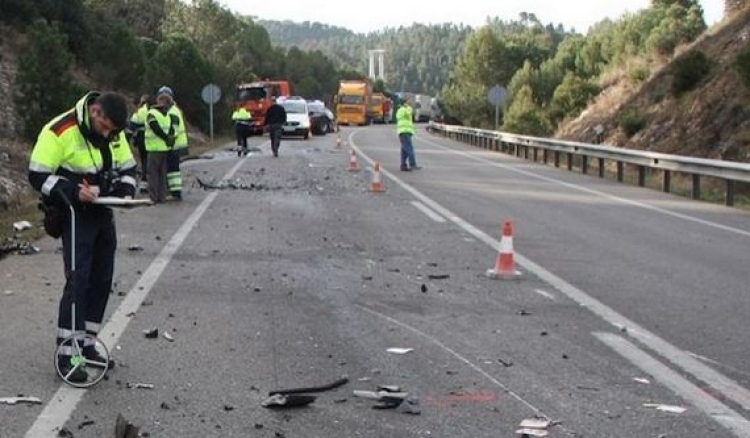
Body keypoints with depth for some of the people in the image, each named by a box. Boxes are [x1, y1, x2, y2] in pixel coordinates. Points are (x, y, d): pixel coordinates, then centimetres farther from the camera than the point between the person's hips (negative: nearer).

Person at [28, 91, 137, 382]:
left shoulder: (114, 133, 1)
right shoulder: (60, 131, -19)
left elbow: (127, 168, 13)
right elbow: (38, 175, -17)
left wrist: (126, 191, -9)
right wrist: (74, 192, -30)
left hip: (103, 213, 7)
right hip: (75, 215, -7)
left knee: (102, 279, 9)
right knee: (78, 280, -13)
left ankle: (85, 345, 20)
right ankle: (66, 354, -8)